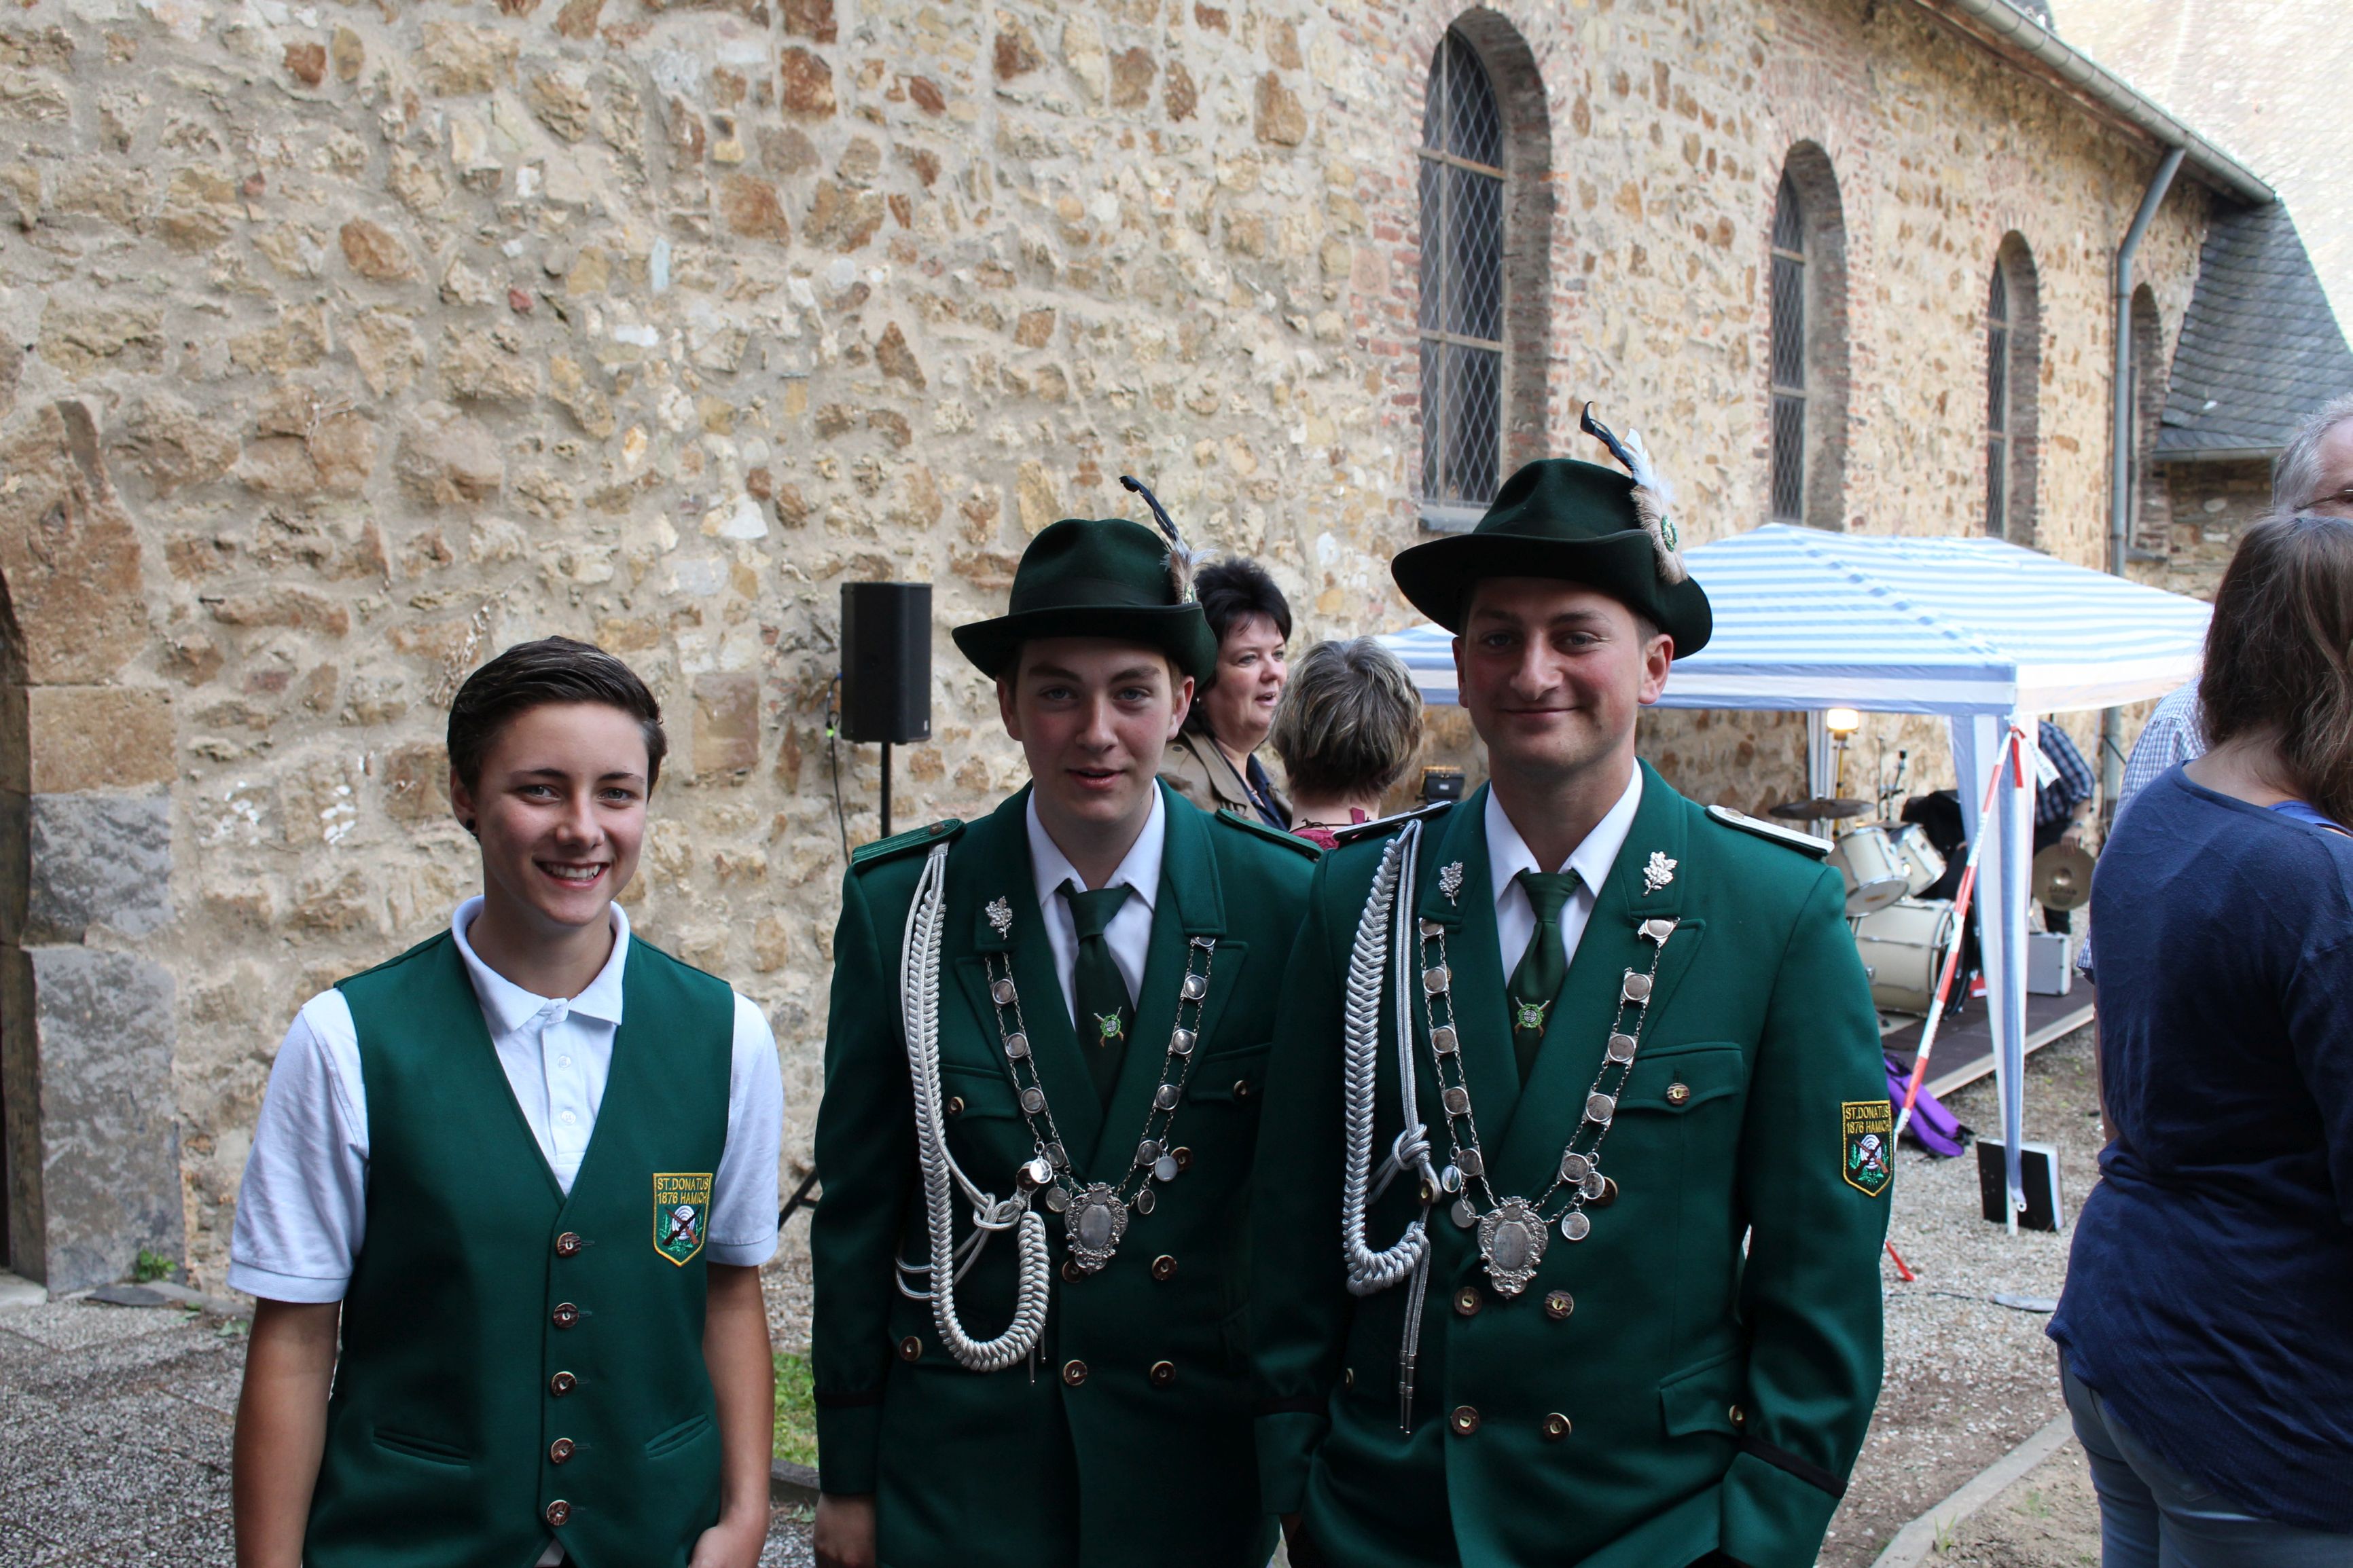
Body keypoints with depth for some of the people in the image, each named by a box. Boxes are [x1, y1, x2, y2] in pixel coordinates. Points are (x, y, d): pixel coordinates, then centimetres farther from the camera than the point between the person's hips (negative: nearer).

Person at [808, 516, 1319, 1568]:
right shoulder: (900, 906, -7)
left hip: (1199, 1465, 1)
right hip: (960, 1470, 0)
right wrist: (846, 1478, 3)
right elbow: (856, 1206, -1)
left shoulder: (1287, 903, -8)